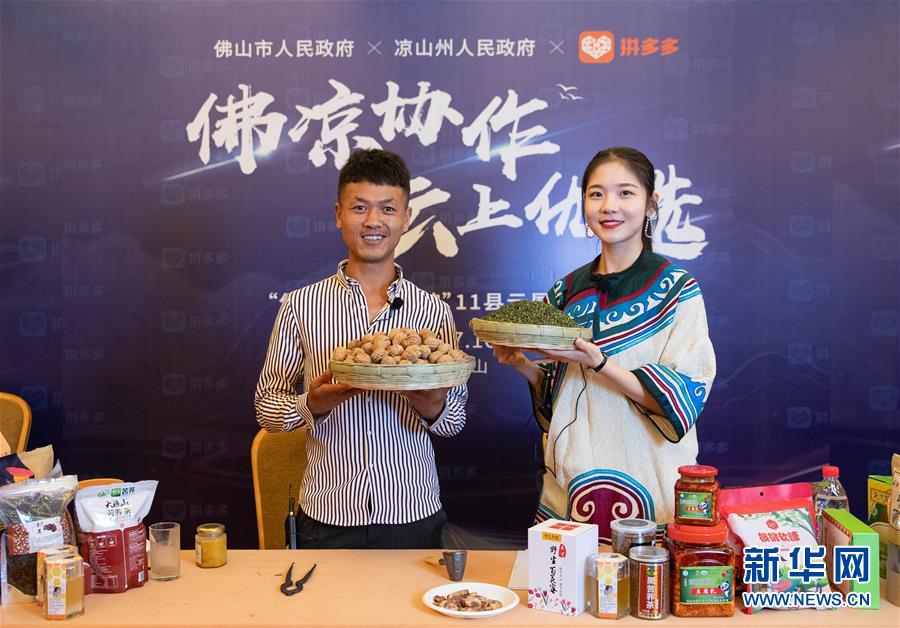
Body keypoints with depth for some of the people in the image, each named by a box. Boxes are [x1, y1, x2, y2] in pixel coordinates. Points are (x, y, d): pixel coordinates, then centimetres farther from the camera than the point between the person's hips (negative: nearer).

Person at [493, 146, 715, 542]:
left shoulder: (676, 289, -7)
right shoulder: (566, 293, 7)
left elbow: (683, 397, -13)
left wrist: (599, 363, -24)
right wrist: (523, 366, -6)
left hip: (646, 478, -4)